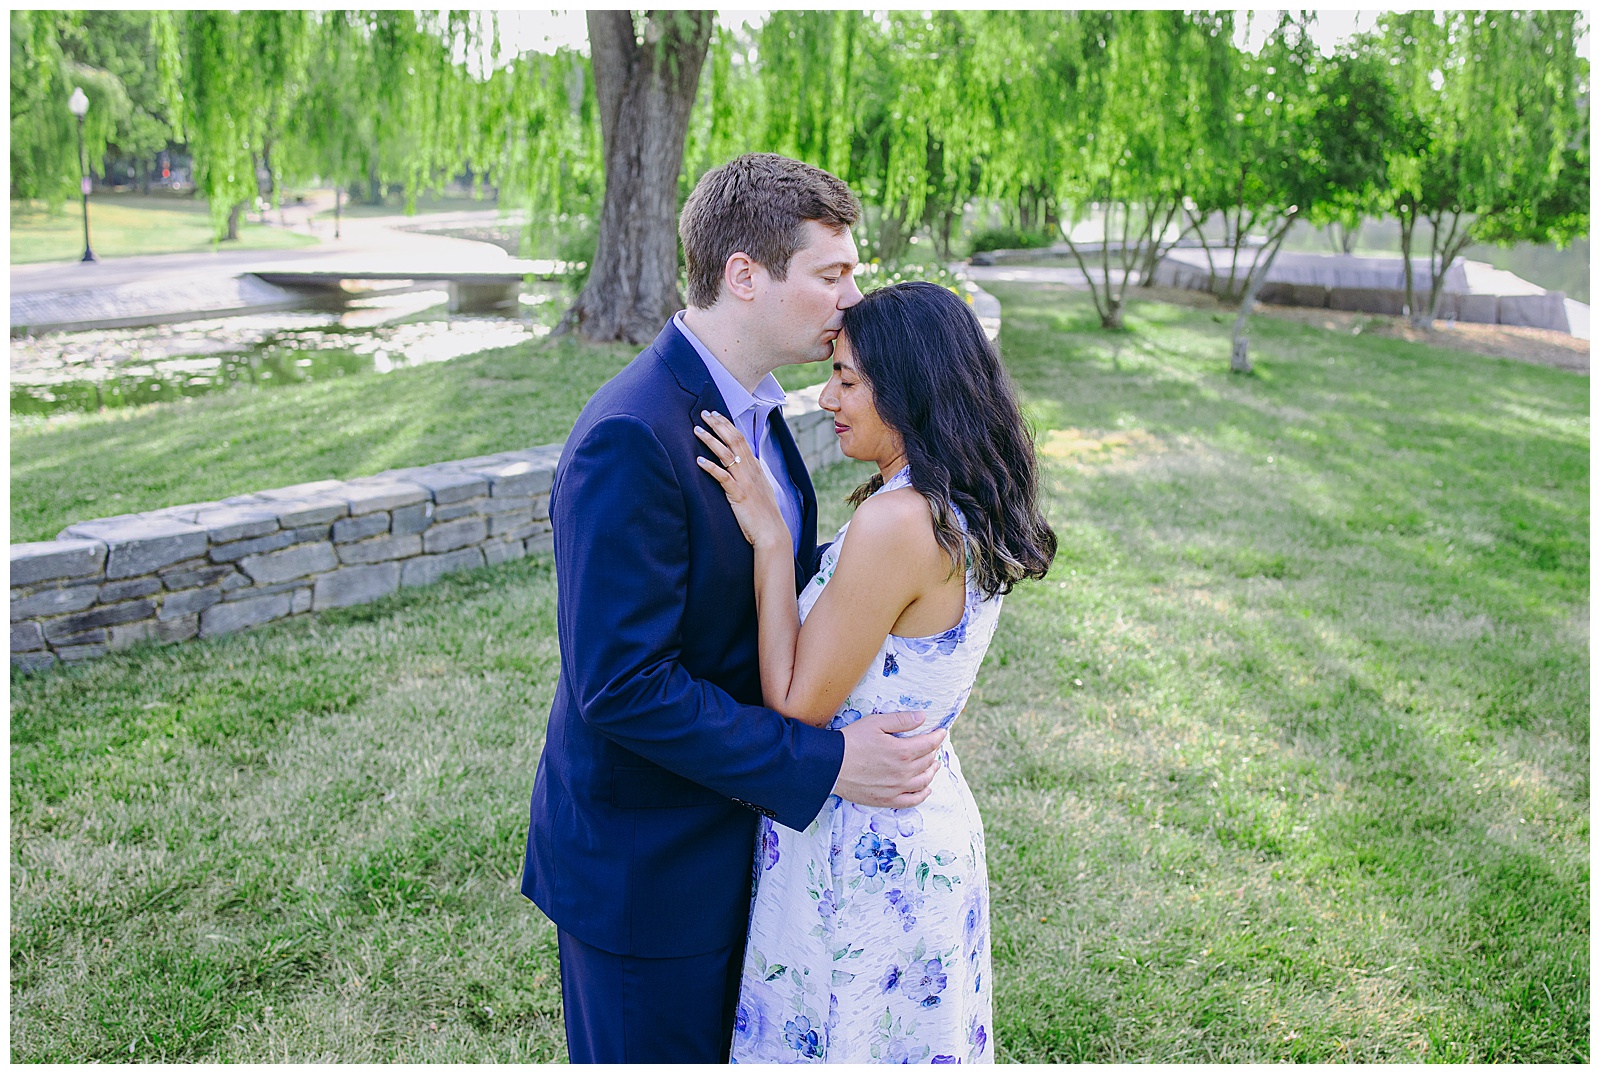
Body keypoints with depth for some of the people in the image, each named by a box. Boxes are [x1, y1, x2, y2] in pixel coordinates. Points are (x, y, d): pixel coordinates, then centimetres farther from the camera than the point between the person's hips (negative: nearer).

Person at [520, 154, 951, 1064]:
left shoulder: (753, 408, 3)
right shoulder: (630, 439, -27)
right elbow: (621, 687, -29)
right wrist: (826, 764, -25)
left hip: (729, 831, 9)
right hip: (641, 865, -9)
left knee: (717, 1047, 25)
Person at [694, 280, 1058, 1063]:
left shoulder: (895, 522, -28)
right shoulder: (966, 507, 1)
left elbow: (798, 706, -21)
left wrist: (769, 538, -19)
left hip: (864, 851, -9)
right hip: (931, 817, 9)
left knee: (846, 1039, 14)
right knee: (912, 1035, 26)